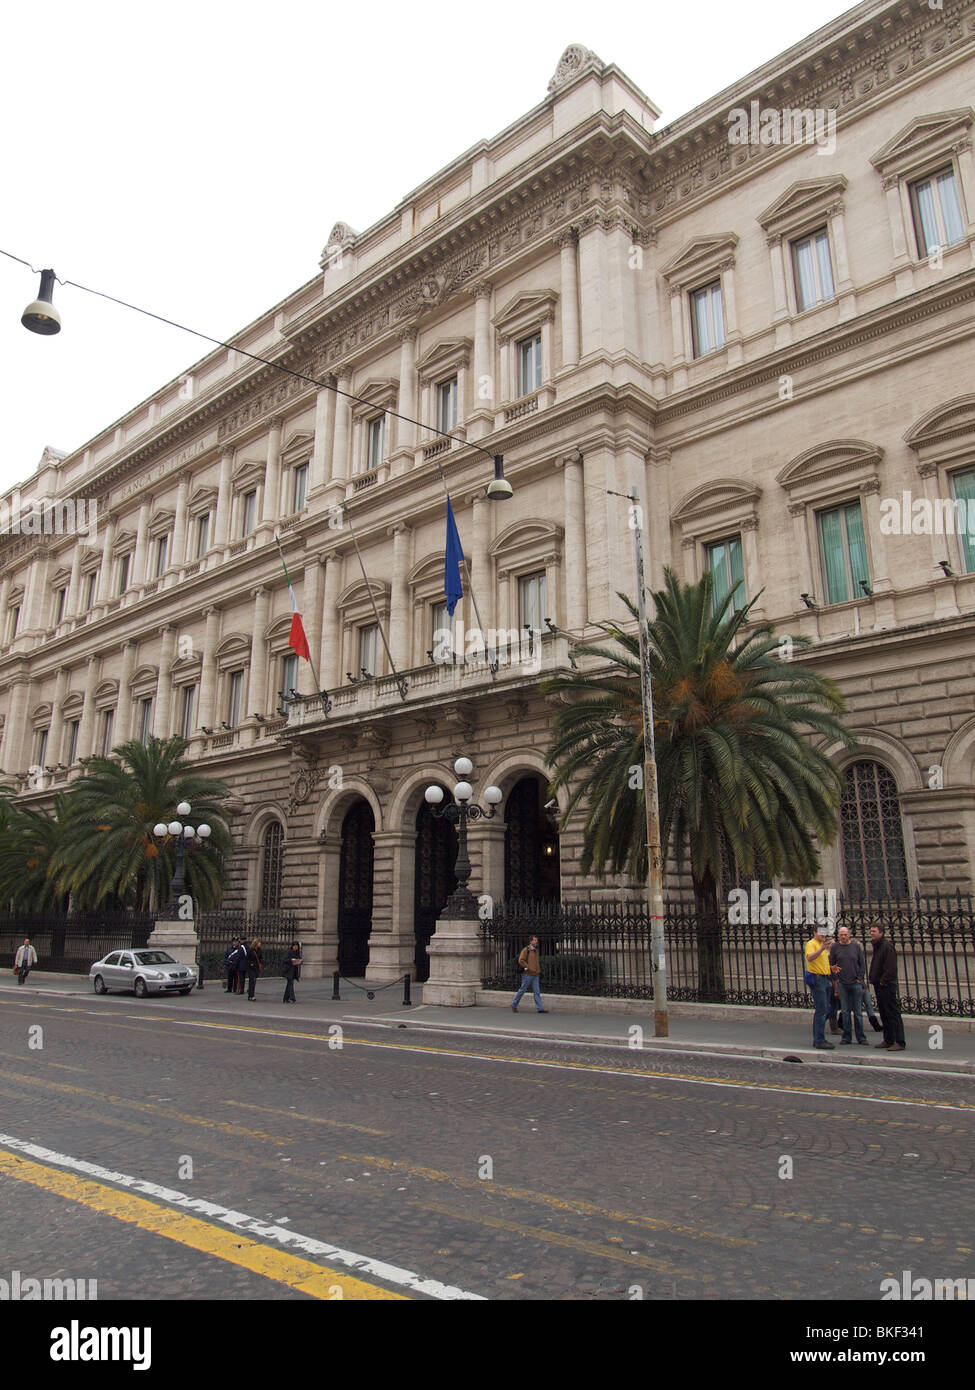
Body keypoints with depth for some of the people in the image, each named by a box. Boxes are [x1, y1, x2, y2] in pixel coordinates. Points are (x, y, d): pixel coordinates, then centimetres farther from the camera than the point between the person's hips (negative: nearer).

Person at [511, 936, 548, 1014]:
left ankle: (540, 1008, -5)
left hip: (535, 975, 6)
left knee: (536, 991, 0)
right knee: (522, 990, 2)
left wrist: (537, 970, 15)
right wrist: (528, 968, -18)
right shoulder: (526, 950, -9)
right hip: (527, 974, -6)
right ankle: (514, 1005, 17)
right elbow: (521, 960, -18)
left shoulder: (536, 951, 13)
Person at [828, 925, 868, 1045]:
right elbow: (831, 964, 6)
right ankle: (846, 1037, 10)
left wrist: (860, 978, -2)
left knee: (858, 1011, 4)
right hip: (842, 984, 0)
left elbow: (862, 963, 6)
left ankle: (861, 1037, 12)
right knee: (845, 1011, 3)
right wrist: (835, 979, -1)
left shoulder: (856, 946, 3)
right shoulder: (835, 947, 3)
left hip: (856, 983, 0)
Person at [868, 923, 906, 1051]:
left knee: (893, 1014, -8)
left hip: (887, 986, -10)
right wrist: (874, 980, 13)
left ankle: (900, 1042, -7)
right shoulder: (877, 947, 17)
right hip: (879, 986, 10)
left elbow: (890, 968, -19)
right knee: (884, 1015, 14)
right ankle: (888, 1040, 21)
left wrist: (883, 981, -17)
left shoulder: (887, 946, -13)